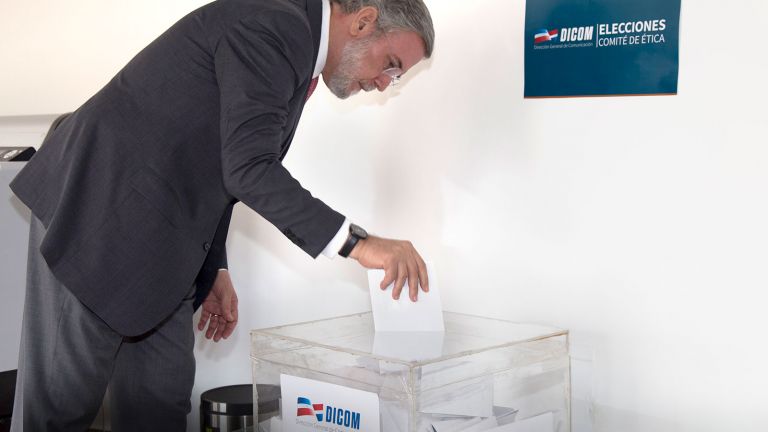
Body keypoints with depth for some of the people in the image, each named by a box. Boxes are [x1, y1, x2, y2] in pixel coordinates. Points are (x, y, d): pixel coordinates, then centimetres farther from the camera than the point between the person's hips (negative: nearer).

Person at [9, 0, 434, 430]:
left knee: (163, 398, 9)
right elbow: (249, 169, -26)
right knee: (63, 398, 0)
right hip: (100, 209, -10)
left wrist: (214, 270, 16)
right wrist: (357, 242, -26)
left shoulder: (296, 49, 14)